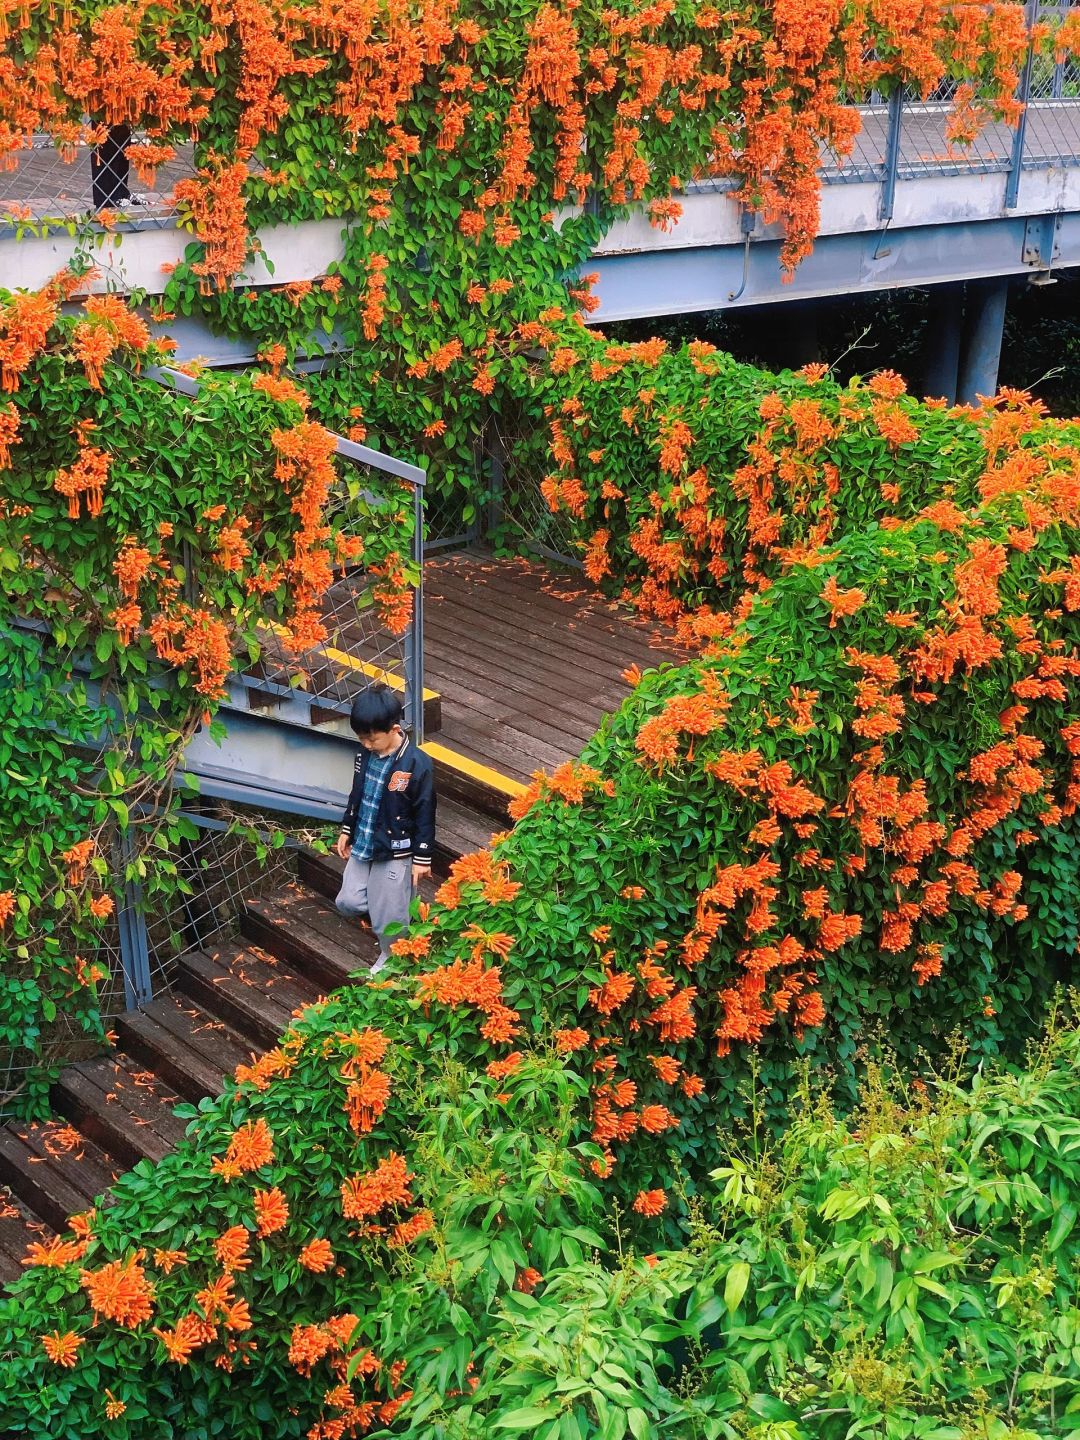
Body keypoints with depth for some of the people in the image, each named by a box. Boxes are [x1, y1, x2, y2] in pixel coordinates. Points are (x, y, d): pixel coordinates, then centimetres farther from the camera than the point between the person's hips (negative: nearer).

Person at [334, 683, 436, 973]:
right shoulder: (367, 752, -5)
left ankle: (390, 958, 34)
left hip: (395, 853, -6)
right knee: (348, 902, 10)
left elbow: (425, 814, -16)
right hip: (362, 846, 6)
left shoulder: (417, 764, -24)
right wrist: (346, 830, 17)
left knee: (387, 916, 7)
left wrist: (422, 857, -11)